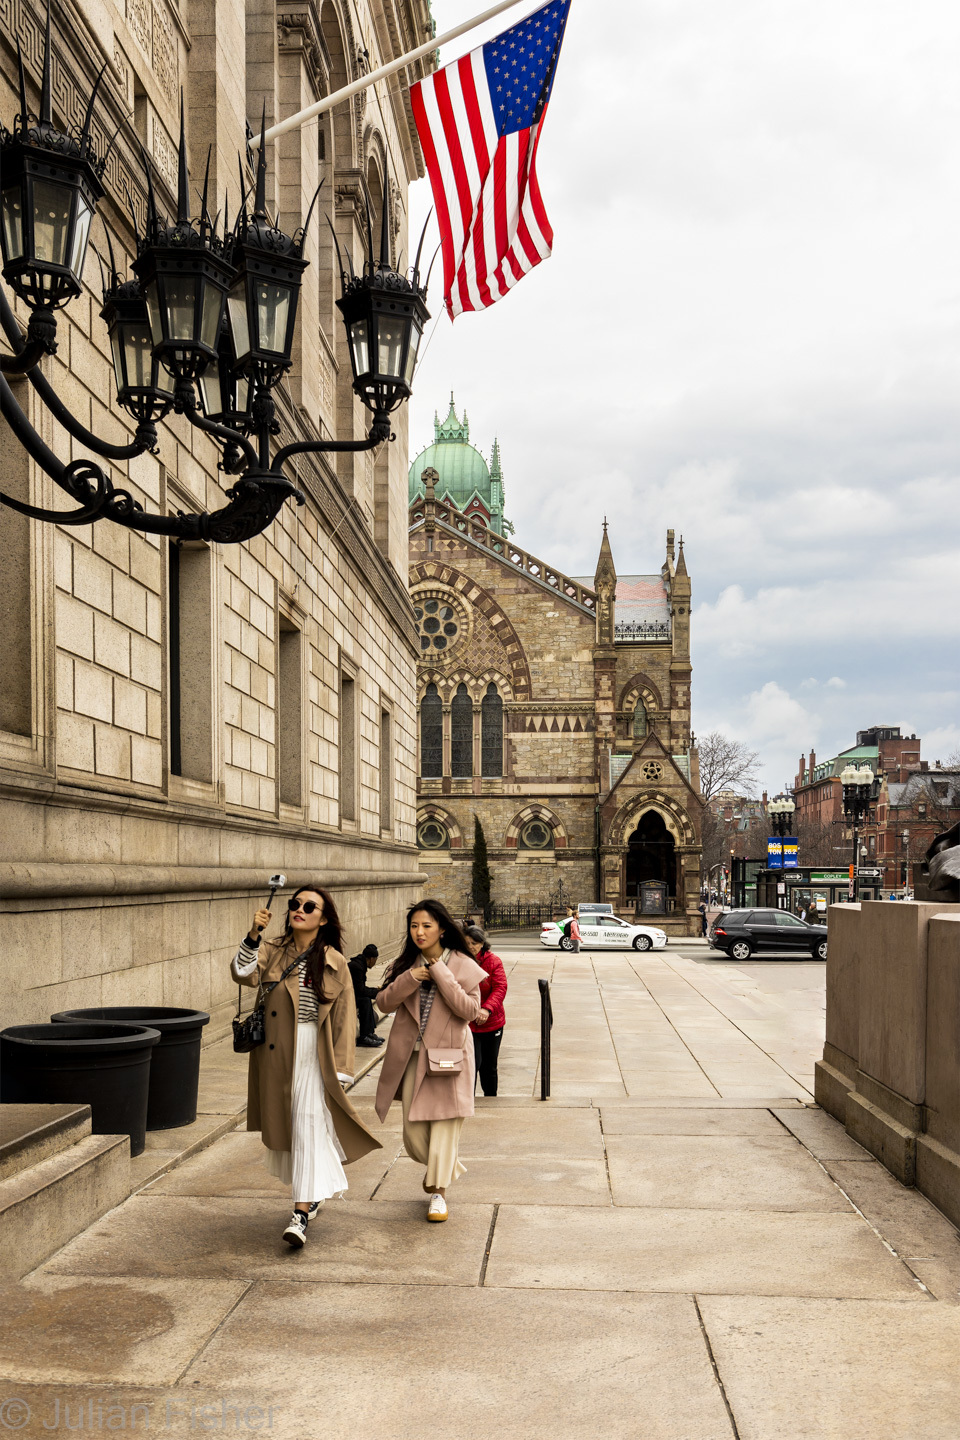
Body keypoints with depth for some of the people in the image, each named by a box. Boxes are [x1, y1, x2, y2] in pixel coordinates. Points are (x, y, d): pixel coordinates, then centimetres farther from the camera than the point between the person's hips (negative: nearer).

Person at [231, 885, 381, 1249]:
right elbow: (244, 973, -16)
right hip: (276, 1052, 3)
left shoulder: (334, 963, -1)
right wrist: (253, 935, -28)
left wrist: (339, 1067, -3)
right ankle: (312, 1194, 35)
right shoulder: (272, 952, 3)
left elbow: (344, 1018, 1)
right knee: (284, 1124, 14)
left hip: (314, 1052, -3)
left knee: (309, 1125, -10)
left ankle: (302, 1212, -11)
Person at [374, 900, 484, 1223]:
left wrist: (441, 975, -19)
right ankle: (443, 1168, 38)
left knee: (444, 1124, -1)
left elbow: (470, 1010, -15)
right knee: (413, 1131, 8)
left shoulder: (462, 966, -5)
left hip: (448, 1056, -3)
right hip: (412, 1055, 4)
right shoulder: (405, 964, 6)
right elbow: (384, 1003, -1)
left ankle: (439, 1192, 13)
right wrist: (409, 979, -17)